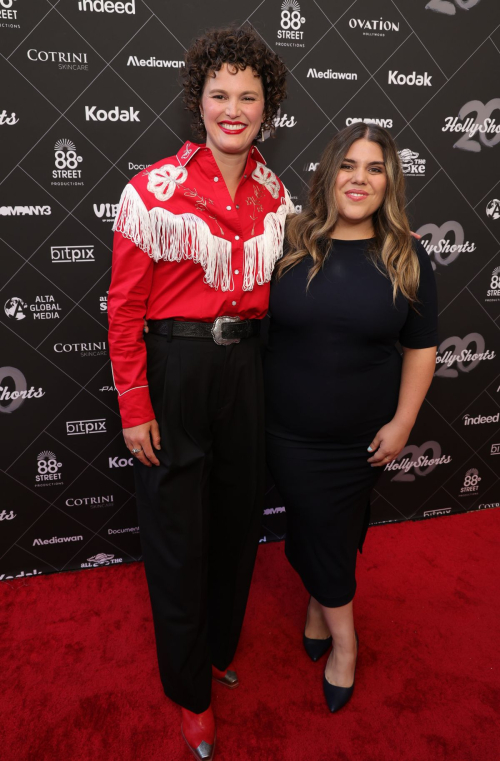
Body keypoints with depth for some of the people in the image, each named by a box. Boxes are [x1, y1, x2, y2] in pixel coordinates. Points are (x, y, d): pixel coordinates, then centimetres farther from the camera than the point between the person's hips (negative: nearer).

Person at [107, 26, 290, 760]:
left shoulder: (275, 193, 5)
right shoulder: (154, 189, -10)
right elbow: (124, 305, -9)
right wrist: (134, 406, -11)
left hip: (245, 366, 5)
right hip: (174, 367, -4)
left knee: (239, 517, 18)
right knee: (179, 535, 8)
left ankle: (220, 648, 47)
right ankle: (192, 692, 34)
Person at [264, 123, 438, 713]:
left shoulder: (407, 259, -3)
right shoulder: (289, 243, -5)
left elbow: (421, 348, 1)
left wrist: (402, 422, -3)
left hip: (362, 435, 1)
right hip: (289, 429, 0)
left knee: (336, 528, 17)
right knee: (316, 524, 9)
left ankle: (320, 605, 46)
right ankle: (343, 637, 33)